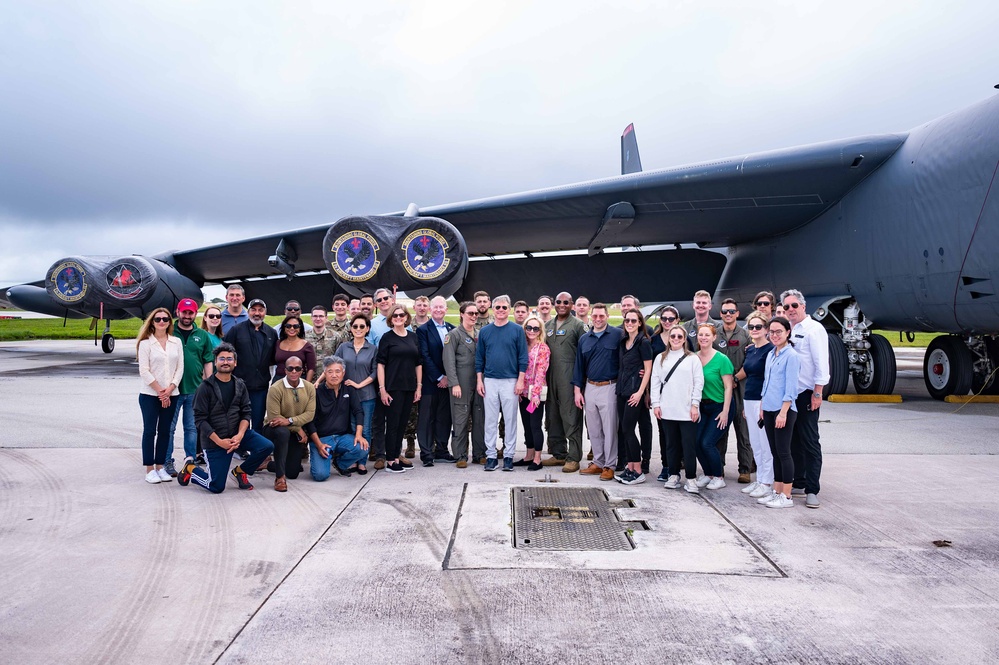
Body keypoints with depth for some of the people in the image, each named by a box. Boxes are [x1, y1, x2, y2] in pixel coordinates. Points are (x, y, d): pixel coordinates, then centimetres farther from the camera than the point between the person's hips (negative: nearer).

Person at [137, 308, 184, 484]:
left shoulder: (176, 342, 8)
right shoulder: (145, 343, -2)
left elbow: (180, 368, 5)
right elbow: (144, 371, -8)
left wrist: (170, 389, -8)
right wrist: (160, 391, -11)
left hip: (171, 395, 3)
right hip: (150, 394, -3)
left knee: (164, 431, 7)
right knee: (150, 430, 0)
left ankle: (160, 467, 15)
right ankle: (150, 469, 7)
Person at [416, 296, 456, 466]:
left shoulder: (452, 329, 10)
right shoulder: (423, 330, -2)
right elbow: (425, 356, -9)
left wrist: (448, 377, -3)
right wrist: (439, 377, -12)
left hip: (447, 380, 4)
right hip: (430, 381, -4)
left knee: (445, 417, 9)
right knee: (427, 418, 1)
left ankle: (441, 451, 19)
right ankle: (426, 453, 8)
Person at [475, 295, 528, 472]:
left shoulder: (517, 330, 1)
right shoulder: (484, 331, 8)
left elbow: (523, 357, -1)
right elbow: (479, 358, 10)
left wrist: (520, 380, -7)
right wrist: (479, 380, 3)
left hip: (511, 381, -2)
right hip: (489, 381, 2)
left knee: (510, 419, 3)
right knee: (491, 420, 6)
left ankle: (508, 456, 12)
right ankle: (491, 455, 13)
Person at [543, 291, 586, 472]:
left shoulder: (577, 325, 0)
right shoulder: (548, 326, 17)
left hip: (569, 378, -6)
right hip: (550, 377, 6)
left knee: (571, 417, -6)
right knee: (553, 416, 11)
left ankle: (573, 457, -1)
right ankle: (558, 454, 22)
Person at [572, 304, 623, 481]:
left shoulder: (618, 335, -5)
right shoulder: (584, 339, 10)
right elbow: (579, 365, 12)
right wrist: (577, 390, 7)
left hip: (609, 387, -5)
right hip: (590, 387, 5)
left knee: (609, 428, 0)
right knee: (593, 429, 11)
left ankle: (610, 465, 9)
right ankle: (598, 463, 22)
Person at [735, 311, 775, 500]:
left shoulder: (770, 350, -11)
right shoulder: (750, 350, 13)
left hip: (764, 401, -8)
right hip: (749, 400, 8)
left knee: (765, 444, -1)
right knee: (755, 443, 12)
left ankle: (767, 483, 9)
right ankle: (759, 479, 21)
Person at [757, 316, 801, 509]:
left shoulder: (791, 356, -11)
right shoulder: (770, 354, 14)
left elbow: (791, 388, -15)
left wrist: (783, 412, -19)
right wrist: (762, 407, 17)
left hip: (784, 410, -8)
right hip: (769, 409, 8)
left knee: (783, 452, -3)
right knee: (775, 452, 12)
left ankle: (786, 497, 5)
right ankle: (777, 492, 20)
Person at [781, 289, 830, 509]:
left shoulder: (813, 329, -8)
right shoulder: (789, 330, 14)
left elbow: (821, 363, -13)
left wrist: (817, 393, -16)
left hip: (806, 395, -7)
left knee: (810, 442, -3)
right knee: (794, 441, 13)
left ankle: (812, 490, 2)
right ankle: (798, 483, 23)